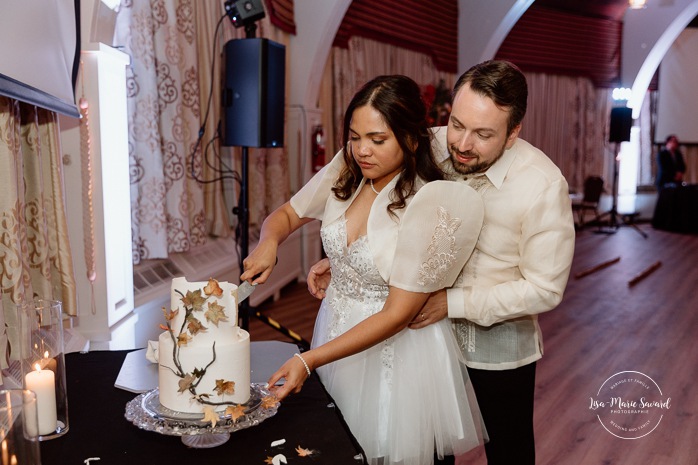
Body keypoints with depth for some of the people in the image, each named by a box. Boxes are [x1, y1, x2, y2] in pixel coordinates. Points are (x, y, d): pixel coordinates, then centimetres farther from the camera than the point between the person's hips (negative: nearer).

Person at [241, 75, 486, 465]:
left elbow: (398, 313, -23)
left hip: (395, 349, -5)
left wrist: (309, 360, -26)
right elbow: (287, 214, 8)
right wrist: (269, 242, -16)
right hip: (336, 329, 6)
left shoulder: (431, 204, -24)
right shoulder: (344, 173, -8)